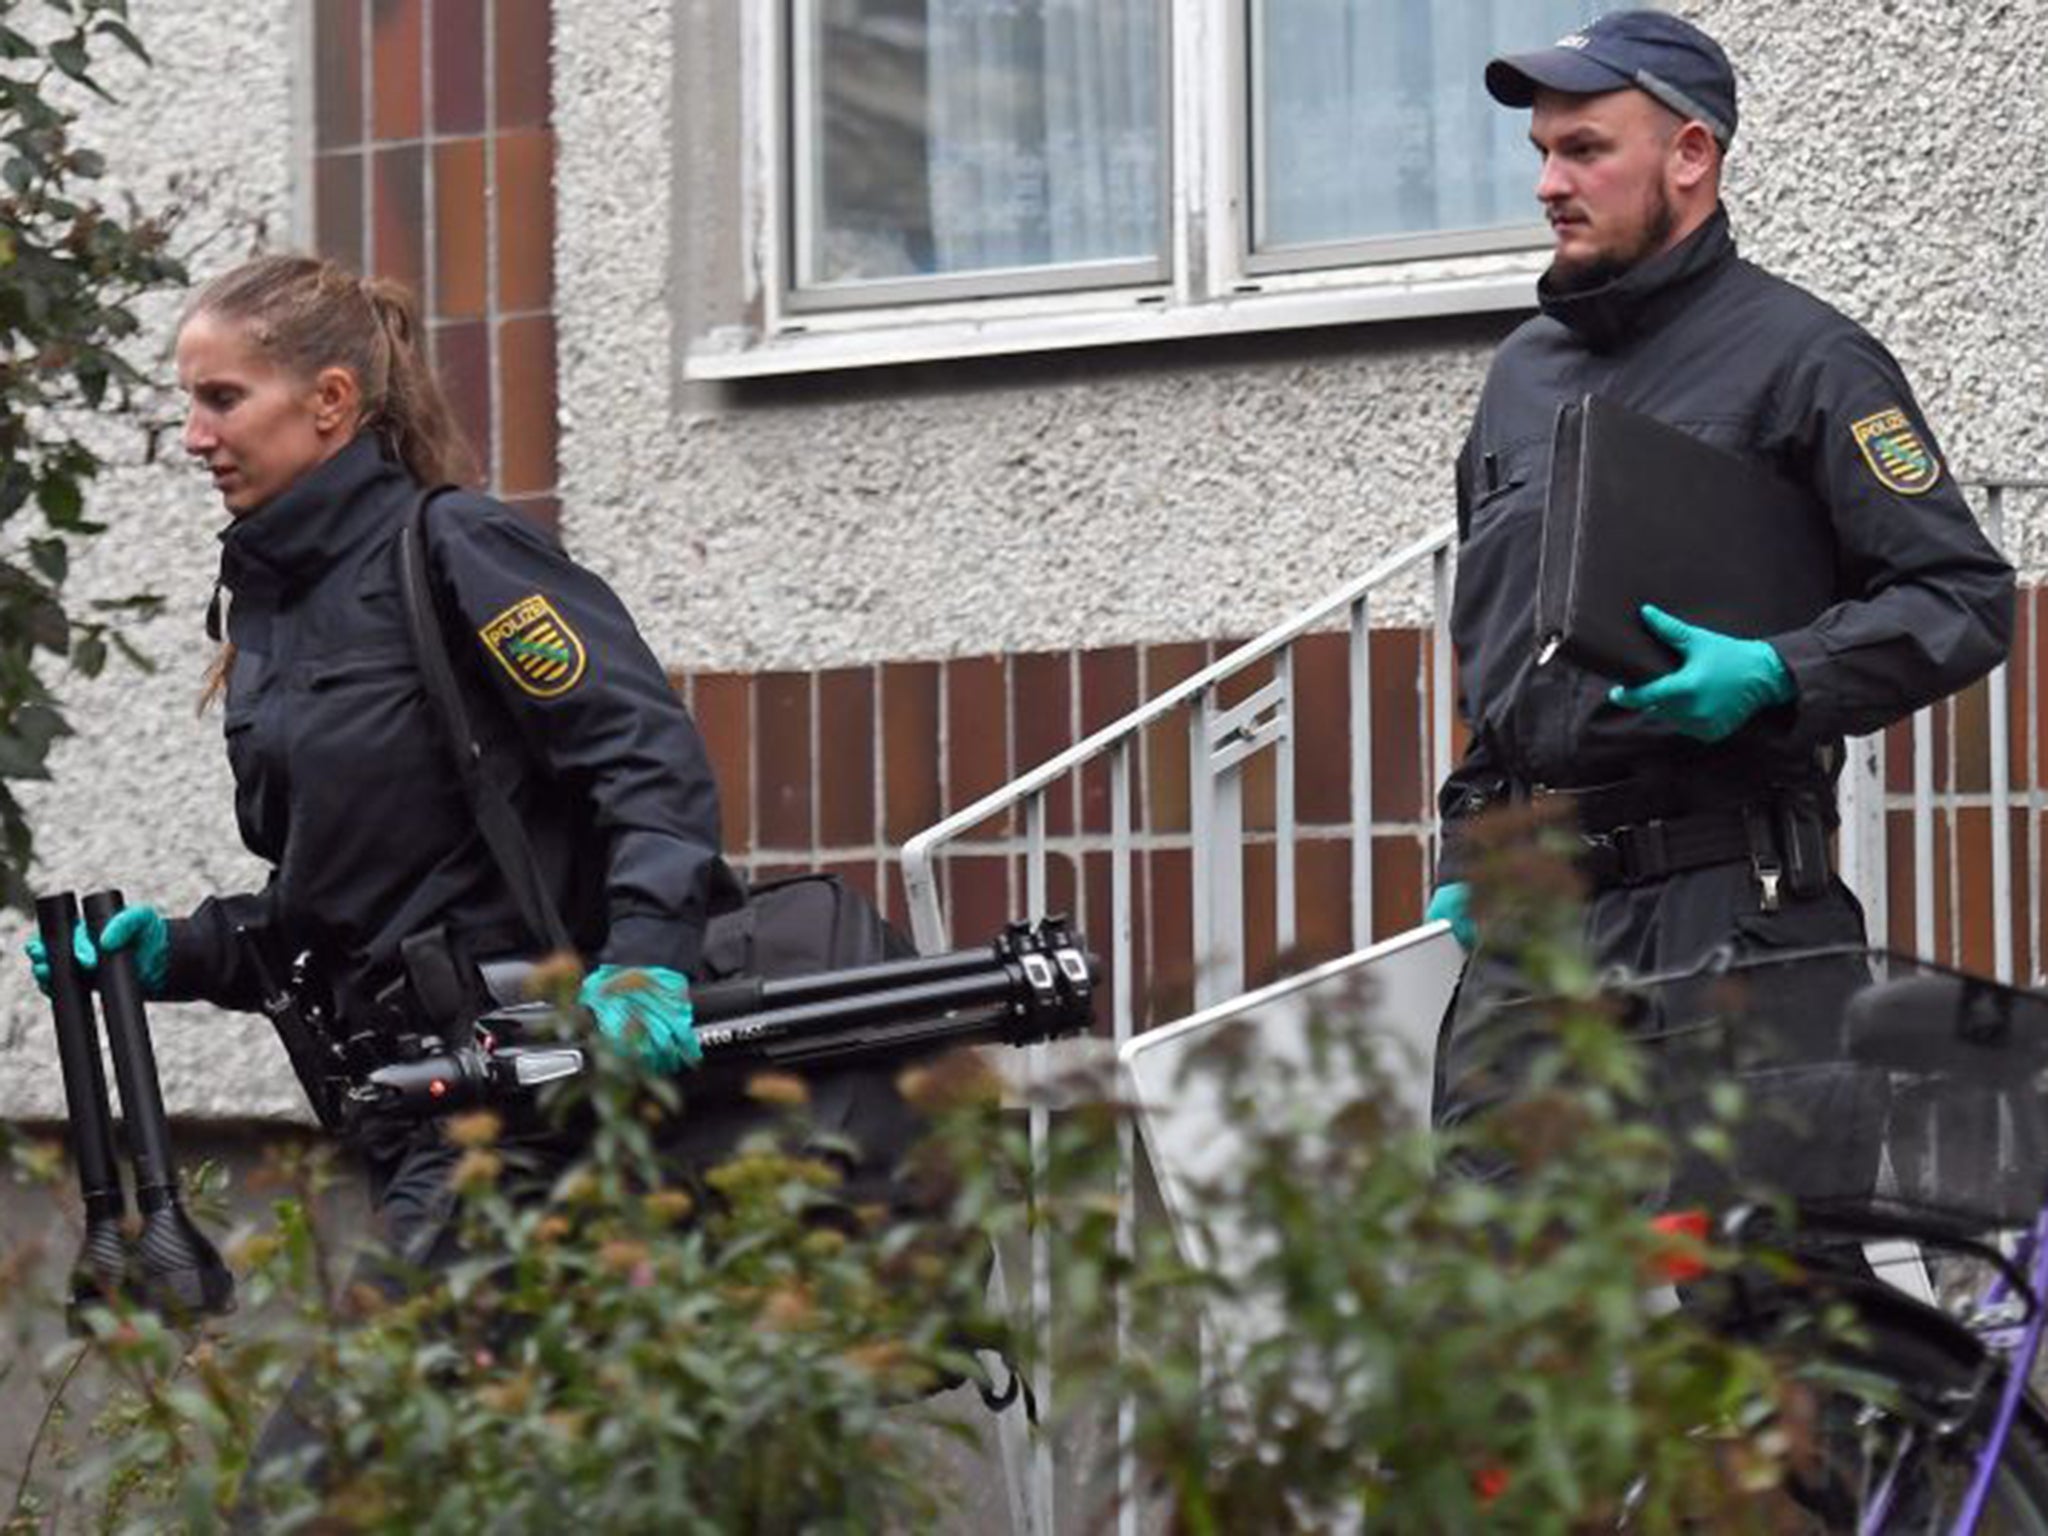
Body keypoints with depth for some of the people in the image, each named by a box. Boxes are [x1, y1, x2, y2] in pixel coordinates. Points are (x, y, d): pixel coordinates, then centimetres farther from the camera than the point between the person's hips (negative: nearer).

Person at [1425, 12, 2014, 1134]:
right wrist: (1465, 853, 21)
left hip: (1721, 908, -6)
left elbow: (1967, 597, -5)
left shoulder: (1800, 357, 0)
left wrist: (1774, 677, -19)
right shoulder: (1522, 372, 21)